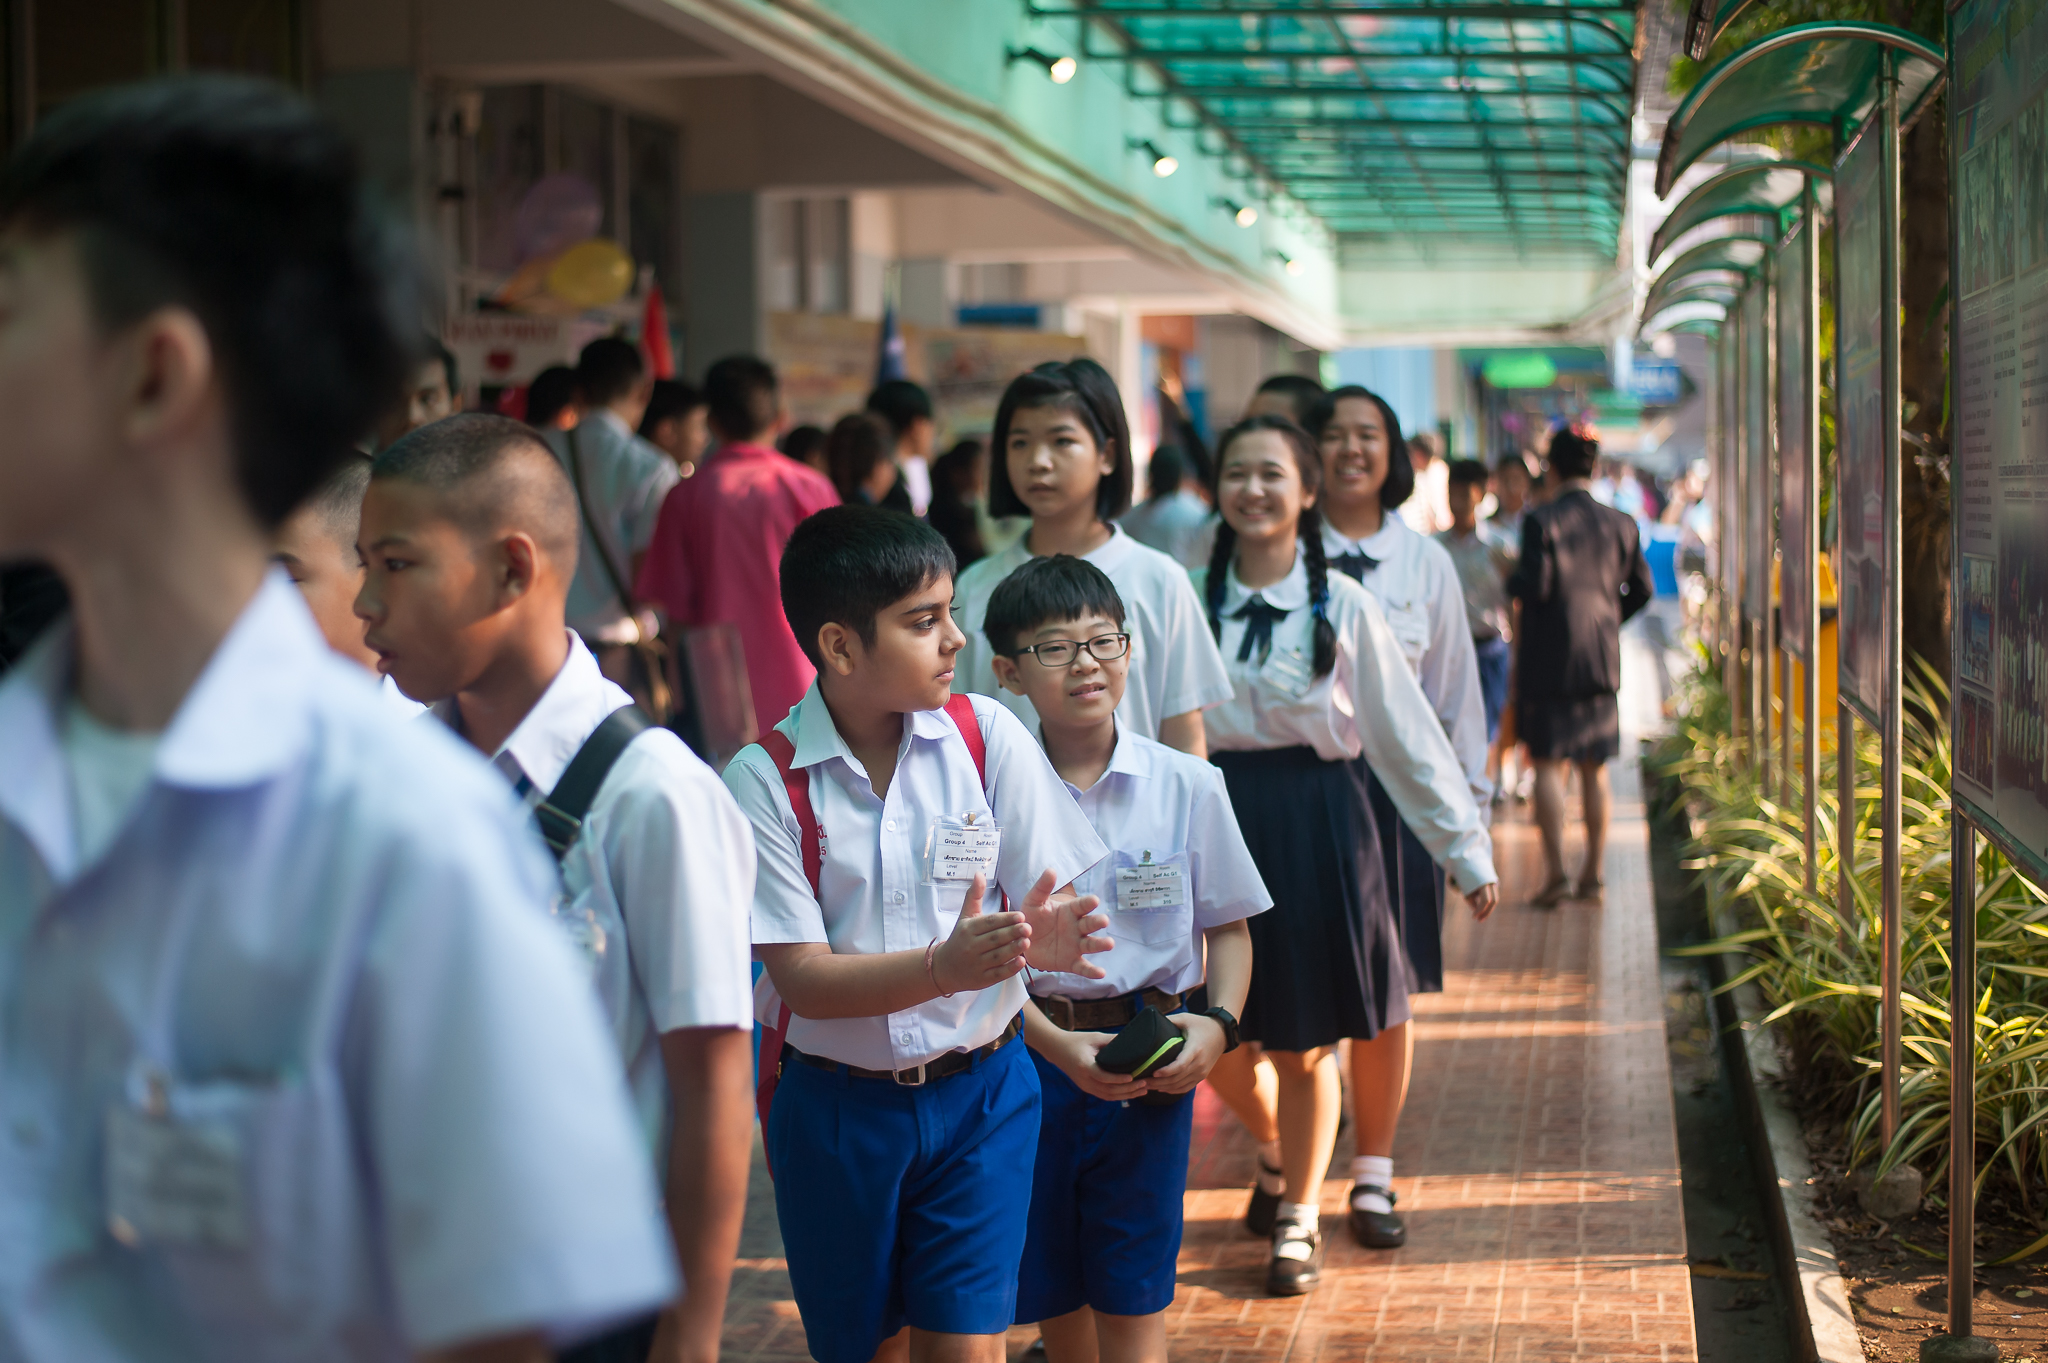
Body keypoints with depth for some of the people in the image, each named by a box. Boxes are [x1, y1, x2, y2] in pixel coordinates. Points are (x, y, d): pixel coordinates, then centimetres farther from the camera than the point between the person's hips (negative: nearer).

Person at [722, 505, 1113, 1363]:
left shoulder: (985, 735, -6)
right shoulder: (766, 780, -12)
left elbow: (1045, 899, -4)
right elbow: (803, 977, -16)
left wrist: (1040, 938, -30)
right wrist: (948, 966, -33)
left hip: (979, 1095, 1)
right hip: (835, 1101, 0)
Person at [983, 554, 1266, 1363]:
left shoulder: (1187, 787, -2)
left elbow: (1228, 927, 7)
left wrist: (1218, 1023, -10)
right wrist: (1057, 1045, -19)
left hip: (1153, 1061, 0)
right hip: (1030, 1052, 0)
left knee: (1133, 1295, 1)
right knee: (1052, 1294, 11)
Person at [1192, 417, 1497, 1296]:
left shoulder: (1342, 606, -2)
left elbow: (1407, 735, 1)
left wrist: (1467, 847, 1)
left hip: (1319, 824, -2)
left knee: (1306, 1041, 3)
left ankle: (1298, 1221, 22)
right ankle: (1277, 1151, 39)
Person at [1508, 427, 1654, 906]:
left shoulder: (1540, 521, -11)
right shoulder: (1621, 524, 4)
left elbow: (1535, 587, -17)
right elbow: (1642, 589, 8)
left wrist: (1510, 580, 4)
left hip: (1548, 659, -4)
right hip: (1602, 661, 5)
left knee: (1547, 764, 0)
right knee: (1595, 769, 10)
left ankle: (1555, 873, -7)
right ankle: (1593, 874, 13)